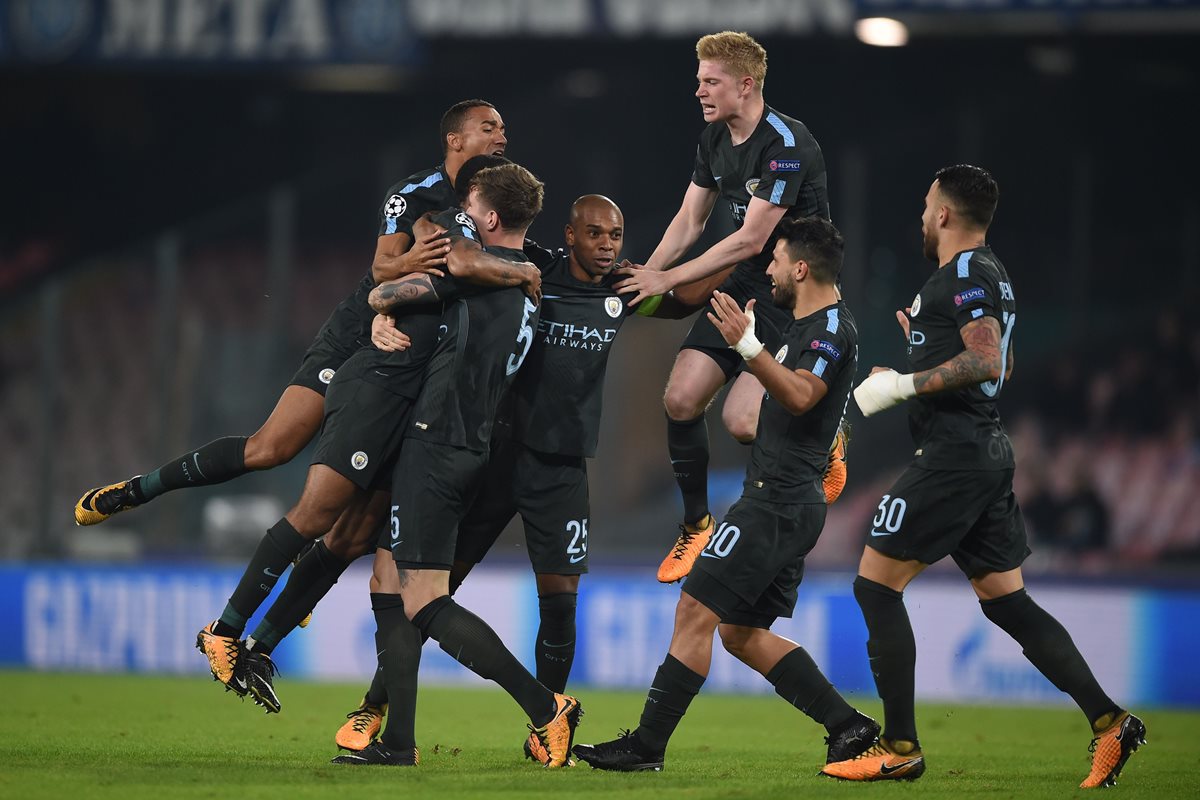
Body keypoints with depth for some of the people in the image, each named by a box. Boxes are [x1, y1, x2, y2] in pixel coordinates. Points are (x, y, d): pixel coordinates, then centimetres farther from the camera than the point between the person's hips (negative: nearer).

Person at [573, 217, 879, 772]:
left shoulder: (832, 327, -12)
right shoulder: (803, 325, 19)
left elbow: (800, 396, -29)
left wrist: (748, 347, -38)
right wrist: (747, 345, 27)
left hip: (777, 503, -11)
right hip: (784, 502, 11)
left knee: (696, 612, -12)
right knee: (741, 632, 11)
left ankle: (646, 745, -10)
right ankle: (848, 725, 9)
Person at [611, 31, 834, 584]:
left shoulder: (787, 144, -22)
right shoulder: (714, 140, 5)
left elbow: (750, 240, -23)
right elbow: (689, 221, 12)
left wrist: (668, 280, -20)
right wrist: (644, 274, -3)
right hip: (744, 287, 8)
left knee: (742, 422, -18)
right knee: (681, 398, -3)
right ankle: (696, 525, 15)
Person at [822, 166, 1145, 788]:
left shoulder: (964, 274, -12)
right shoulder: (991, 275, 19)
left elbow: (987, 363, -24)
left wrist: (904, 385, -20)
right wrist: (923, 342, 36)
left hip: (952, 452, -10)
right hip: (986, 451, 10)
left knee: (876, 585, -5)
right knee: (1007, 602, 9)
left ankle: (900, 748, -5)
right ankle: (1108, 721, 0)